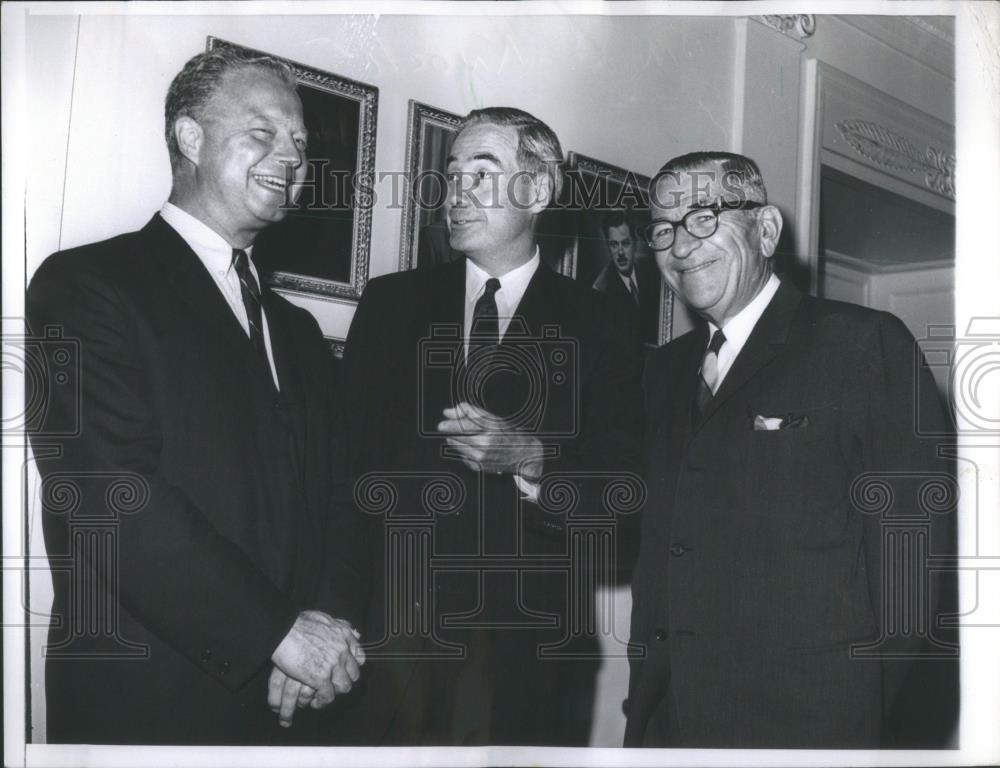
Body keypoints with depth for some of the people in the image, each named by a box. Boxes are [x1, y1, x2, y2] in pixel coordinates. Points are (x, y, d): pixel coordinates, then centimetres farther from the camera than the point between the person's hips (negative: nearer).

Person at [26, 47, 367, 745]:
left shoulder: (299, 333, 16)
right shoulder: (86, 284, -6)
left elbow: (336, 505, 11)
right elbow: (114, 496, -18)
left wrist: (331, 622, -8)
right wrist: (278, 631, -17)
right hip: (142, 708, -6)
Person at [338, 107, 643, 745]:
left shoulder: (596, 324, 2)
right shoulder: (391, 303, 9)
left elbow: (623, 487, -4)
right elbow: (350, 449, 6)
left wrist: (529, 455, -19)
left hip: (532, 644, -1)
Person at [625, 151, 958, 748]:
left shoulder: (865, 343, -8)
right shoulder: (667, 369, 12)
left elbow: (917, 541, -12)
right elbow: (656, 547, 12)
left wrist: (887, 727, -13)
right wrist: (643, 706, 7)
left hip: (812, 721, -5)